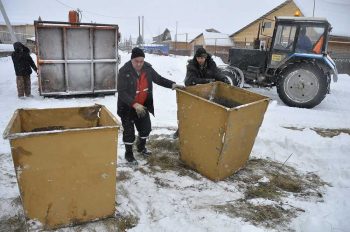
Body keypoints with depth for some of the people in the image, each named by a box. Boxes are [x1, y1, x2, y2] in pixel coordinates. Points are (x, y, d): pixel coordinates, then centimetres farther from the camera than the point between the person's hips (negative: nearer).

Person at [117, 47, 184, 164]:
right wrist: (134, 104, -35)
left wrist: (172, 84, -8)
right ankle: (128, 154, 24)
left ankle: (141, 147, 43)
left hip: (143, 105, 6)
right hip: (127, 107, -5)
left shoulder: (147, 68, -6)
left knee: (146, 127, 17)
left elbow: (158, 79, 6)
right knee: (129, 131, 3)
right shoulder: (124, 71, -22)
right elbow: (121, 92, -25)